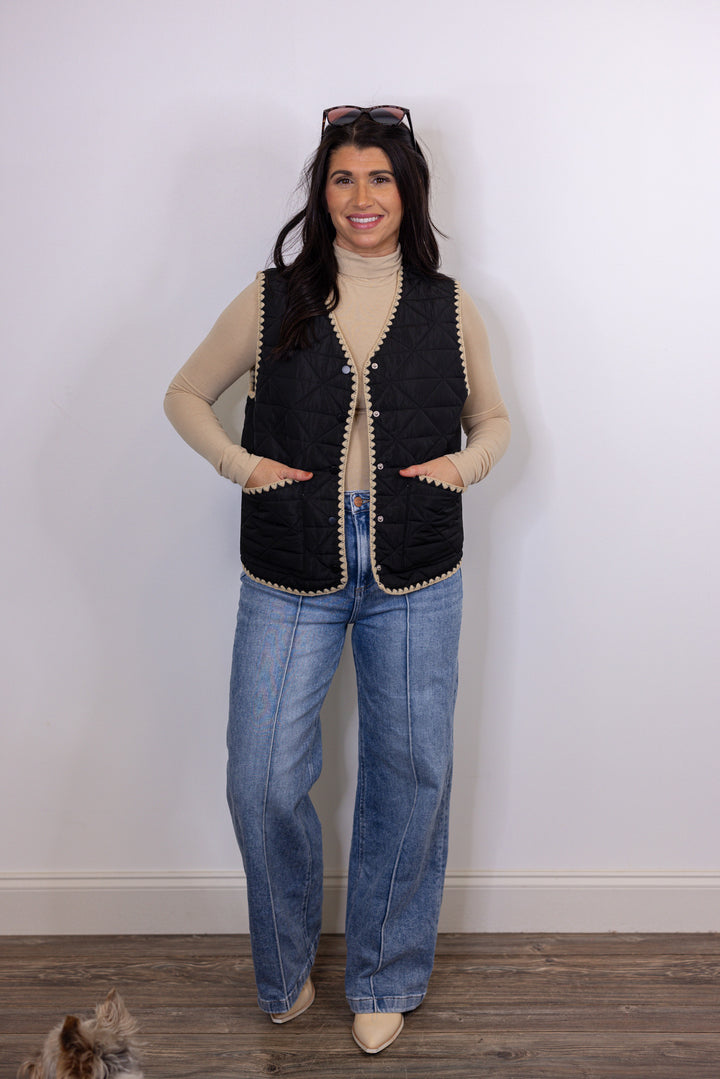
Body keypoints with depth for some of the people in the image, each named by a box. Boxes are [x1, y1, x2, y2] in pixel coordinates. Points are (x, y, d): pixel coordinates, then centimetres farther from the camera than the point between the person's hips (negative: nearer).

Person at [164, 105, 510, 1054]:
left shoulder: (449, 307, 4)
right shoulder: (271, 300, 1)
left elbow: (493, 416, 16)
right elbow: (186, 394, 11)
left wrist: (467, 462, -5)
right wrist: (239, 462, -5)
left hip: (416, 584, 1)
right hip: (289, 584, 0)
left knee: (409, 779, 9)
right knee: (262, 780, 1)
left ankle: (385, 980, 32)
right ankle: (286, 969, 30)